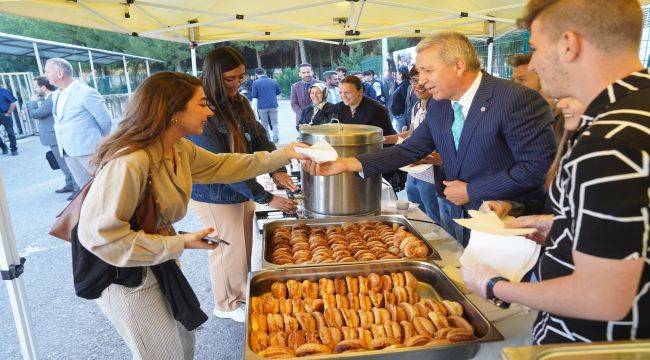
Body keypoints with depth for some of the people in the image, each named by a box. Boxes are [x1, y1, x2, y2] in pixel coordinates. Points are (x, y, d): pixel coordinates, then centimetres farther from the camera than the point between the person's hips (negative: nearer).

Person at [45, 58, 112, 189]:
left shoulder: (86, 92, -12)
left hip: (88, 150, -7)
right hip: (67, 152, 7)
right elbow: (58, 121, 21)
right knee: (85, 187, 12)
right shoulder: (55, 95, 12)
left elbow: (105, 120, -8)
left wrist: (99, 141, 5)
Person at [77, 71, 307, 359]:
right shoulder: (129, 162, -33)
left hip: (160, 263, 8)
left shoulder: (180, 149, -5)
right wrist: (179, 243, -27)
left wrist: (284, 155, 4)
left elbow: (222, 166, 7)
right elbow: (99, 235, -32)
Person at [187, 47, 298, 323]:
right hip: (216, 197, -7)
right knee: (230, 251, 10)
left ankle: (240, 293, 44)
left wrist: (276, 170, -17)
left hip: (243, 191, 7)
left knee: (245, 247, 20)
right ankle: (226, 305, 36)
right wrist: (266, 198, -25)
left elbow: (260, 139, 3)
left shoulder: (239, 103, 1)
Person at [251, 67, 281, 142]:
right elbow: (278, 92, 9)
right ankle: (276, 138, 6)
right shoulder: (274, 81, -2)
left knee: (264, 124, 11)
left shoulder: (256, 83, -10)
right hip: (273, 105, 2)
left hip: (262, 106, -2)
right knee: (274, 123, 11)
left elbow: (254, 96, -10)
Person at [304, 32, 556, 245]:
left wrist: (471, 191, -16)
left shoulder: (518, 99, -19)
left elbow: (539, 166, -19)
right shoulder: (437, 106, 2)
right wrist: (349, 164, -11)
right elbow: (409, 150, 0)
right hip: (453, 215, 6)